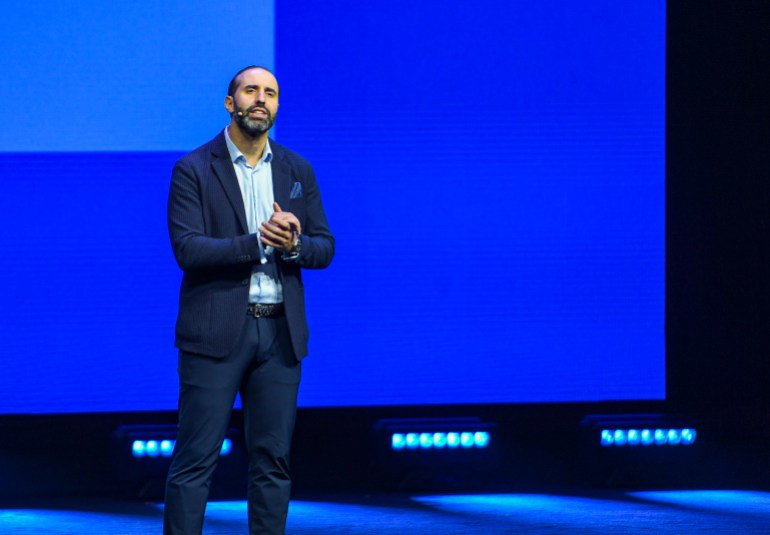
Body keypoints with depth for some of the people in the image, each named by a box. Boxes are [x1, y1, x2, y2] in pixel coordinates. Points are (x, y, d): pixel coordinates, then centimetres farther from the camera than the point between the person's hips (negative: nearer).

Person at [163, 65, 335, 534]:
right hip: (216, 332, -4)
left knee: (273, 458, 6)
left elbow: (324, 247, 10)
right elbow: (187, 248, -12)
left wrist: (295, 244, -13)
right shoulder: (194, 170, -2)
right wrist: (257, 242, -22)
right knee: (196, 458, -5)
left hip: (280, 332, 4)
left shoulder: (298, 171, 12)